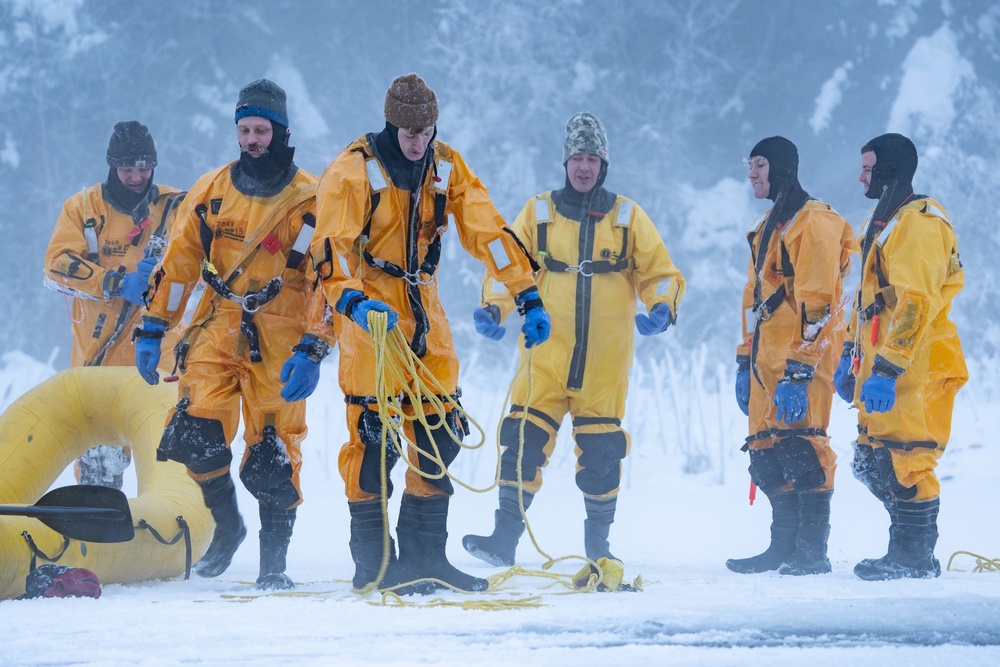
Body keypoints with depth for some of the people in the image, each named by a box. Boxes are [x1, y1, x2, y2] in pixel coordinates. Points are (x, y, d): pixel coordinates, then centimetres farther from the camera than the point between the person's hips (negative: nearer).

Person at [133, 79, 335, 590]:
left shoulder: (310, 200, -4)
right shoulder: (212, 190, 7)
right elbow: (178, 261, 11)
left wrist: (313, 351, -16)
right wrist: (152, 328, 6)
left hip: (280, 340, -3)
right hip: (218, 330, 3)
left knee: (273, 452, -5)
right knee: (195, 434, -10)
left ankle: (274, 561, 8)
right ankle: (225, 525, 14)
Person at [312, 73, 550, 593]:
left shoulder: (447, 168, 4)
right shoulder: (352, 170, -10)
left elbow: (487, 232, 3)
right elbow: (331, 246, -19)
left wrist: (528, 296, -4)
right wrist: (353, 299, -36)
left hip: (424, 316, 5)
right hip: (370, 316, -5)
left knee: (439, 432, 3)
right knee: (373, 434, -8)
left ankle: (424, 553, 11)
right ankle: (372, 560, -1)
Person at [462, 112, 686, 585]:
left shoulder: (627, 217, 8)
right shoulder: (537, 213, 9)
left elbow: (662, 273, 9)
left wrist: (662, 308, -12)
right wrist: (492, 309, -11)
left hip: (605, 360, 0)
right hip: (547, 353, 0)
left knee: (602, 450, 3)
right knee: (524, 439, -11)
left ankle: (598, 542, 17)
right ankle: (504, 538, -12)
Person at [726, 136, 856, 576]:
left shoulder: (813, 223, -10)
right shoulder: (768, 227, 21)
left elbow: (817, 304, -17)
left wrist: (798, 371, -22)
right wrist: (745, 362, 22)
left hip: (803, 358, -9)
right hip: (768, 357, 9)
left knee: (801, 449, -12)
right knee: (768, 454, 8)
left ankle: (813, 552, -10)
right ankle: (783, 547, 14)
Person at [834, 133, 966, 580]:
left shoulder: (919, 223, -15)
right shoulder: (882, 222, 19)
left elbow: (916, 304, -23)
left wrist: (886, 370, -27)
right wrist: (851, 355, 24)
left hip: (916, 370, -10)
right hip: (882, 366, 10)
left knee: (904, 463, -8)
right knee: (872, 463, 11)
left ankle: (915, 559, -1)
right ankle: (908, 548, 19)